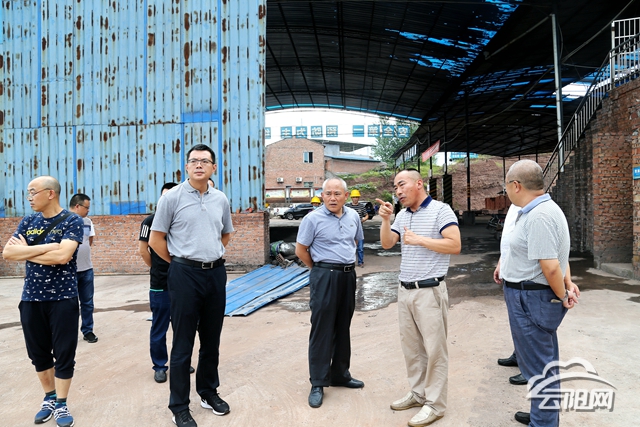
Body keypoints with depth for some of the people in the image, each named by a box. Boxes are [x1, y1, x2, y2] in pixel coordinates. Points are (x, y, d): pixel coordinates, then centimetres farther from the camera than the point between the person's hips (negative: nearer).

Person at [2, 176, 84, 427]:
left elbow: (62, 256, -23)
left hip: (63, 298, -5)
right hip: (31, 298, 5)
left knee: (64, 354, 4)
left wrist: (26, 252, -10)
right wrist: (46, 247, -16)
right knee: (38, 353, 15)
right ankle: (49, 398, 34)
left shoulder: (72, 221, -9)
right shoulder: (28, 222, 7)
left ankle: (61, 404, 20)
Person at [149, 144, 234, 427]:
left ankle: (208, 392, 34)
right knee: (183, 344, 4)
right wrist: (181, 263, 3)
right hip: (185, 275, -4)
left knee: (211, 339, 15)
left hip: (216, 273, 4)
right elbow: (155, 240, -2)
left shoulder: (221, 199, 7)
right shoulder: (172, 198, -6)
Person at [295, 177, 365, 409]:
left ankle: (340, 374, 29)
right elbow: (301, 250, -5)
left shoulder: (353, 217, 6)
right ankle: (318, 383, 10)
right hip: (325, 277, -5)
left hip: (348, 275, 6)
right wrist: (321, 269, 4)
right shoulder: (313, 219, -10)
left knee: (343, 328, 15)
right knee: (322, 329, -1)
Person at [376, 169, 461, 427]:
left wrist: (420, 240, -17)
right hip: (404, 290, 7)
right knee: (410, 345, 15)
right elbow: (386, 244, 8)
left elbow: (455, 245, -16)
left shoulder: (440, 210, -9)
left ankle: (435, 404, 15)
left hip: (429, 291, -7)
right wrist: (385, 219, -6)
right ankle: (418, 393, 30)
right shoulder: (402, 216, 12)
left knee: (434, 348, 3)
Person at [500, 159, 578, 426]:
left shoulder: (537, 216, -24)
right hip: (535, 296, 11)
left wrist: (563, 297, -12)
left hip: (530, 298, -11)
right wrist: (567, 287, 16)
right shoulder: (544, 209, 10)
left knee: (538, 366, 2)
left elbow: (550, 266, -26)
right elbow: (557, 256, 16)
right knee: (545, 362, 23)